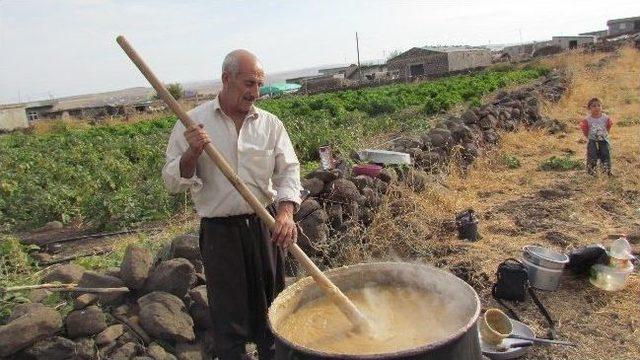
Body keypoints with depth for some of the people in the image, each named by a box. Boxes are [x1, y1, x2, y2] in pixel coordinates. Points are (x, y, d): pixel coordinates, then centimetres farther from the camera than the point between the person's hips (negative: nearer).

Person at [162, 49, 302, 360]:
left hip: (265, 226, 3)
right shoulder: (193, 123, -4)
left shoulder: (270, 124, 1)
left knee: (271, 312, 17)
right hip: (219, 232, -2)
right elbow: (172, 182, -2)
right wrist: (192, 154, -21)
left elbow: (288, 170, -3)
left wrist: (286, 211, -20)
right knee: (229, 319, 8)